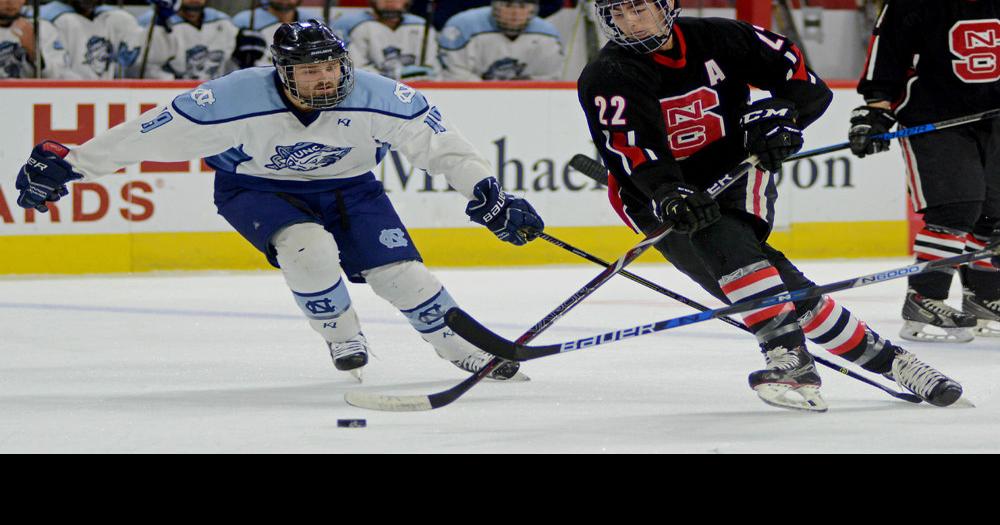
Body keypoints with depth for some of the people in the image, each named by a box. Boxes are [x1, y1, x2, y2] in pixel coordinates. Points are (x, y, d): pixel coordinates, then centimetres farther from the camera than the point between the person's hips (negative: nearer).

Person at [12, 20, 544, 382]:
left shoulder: (378, 99, -28)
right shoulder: (237, 100, -34)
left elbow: (440, 142, -16)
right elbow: (152, 133, -28)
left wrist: (488, 195, -19)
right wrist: (65, 164, -26)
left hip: (346, 185, 2)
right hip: (255, 187, -2)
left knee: (398, 272, -12)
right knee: (307, 247, -30)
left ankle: (469, 348, 7)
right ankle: (342, 338, -4)